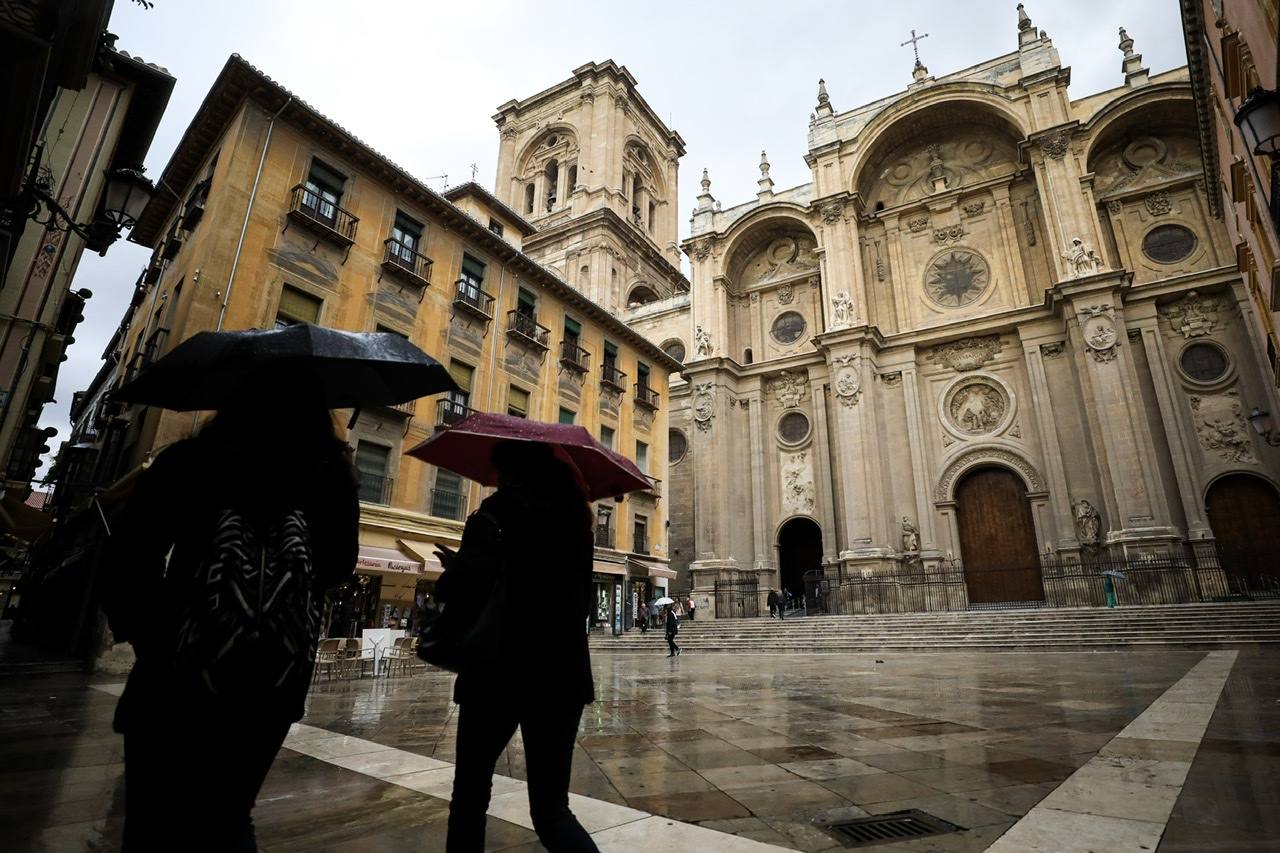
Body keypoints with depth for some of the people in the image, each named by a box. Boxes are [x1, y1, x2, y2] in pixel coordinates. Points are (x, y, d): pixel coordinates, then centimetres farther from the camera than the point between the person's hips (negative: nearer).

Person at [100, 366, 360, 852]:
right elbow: (339, 567, 11)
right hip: (276, 686, 2)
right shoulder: (331, 475, 1)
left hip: (178, 676, -2)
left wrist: (144, 635, 12)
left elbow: (122, 563, -6)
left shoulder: (189, 460, -2)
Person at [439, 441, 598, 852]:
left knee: (471, 791, 18)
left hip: (501, 670, -5)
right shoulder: (574, 515, 10)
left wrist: (450, 570, 5)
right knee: (551, 808, 9)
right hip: (562, 673, 5)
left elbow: (461, 586, -15)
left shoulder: (502, 509, -7)